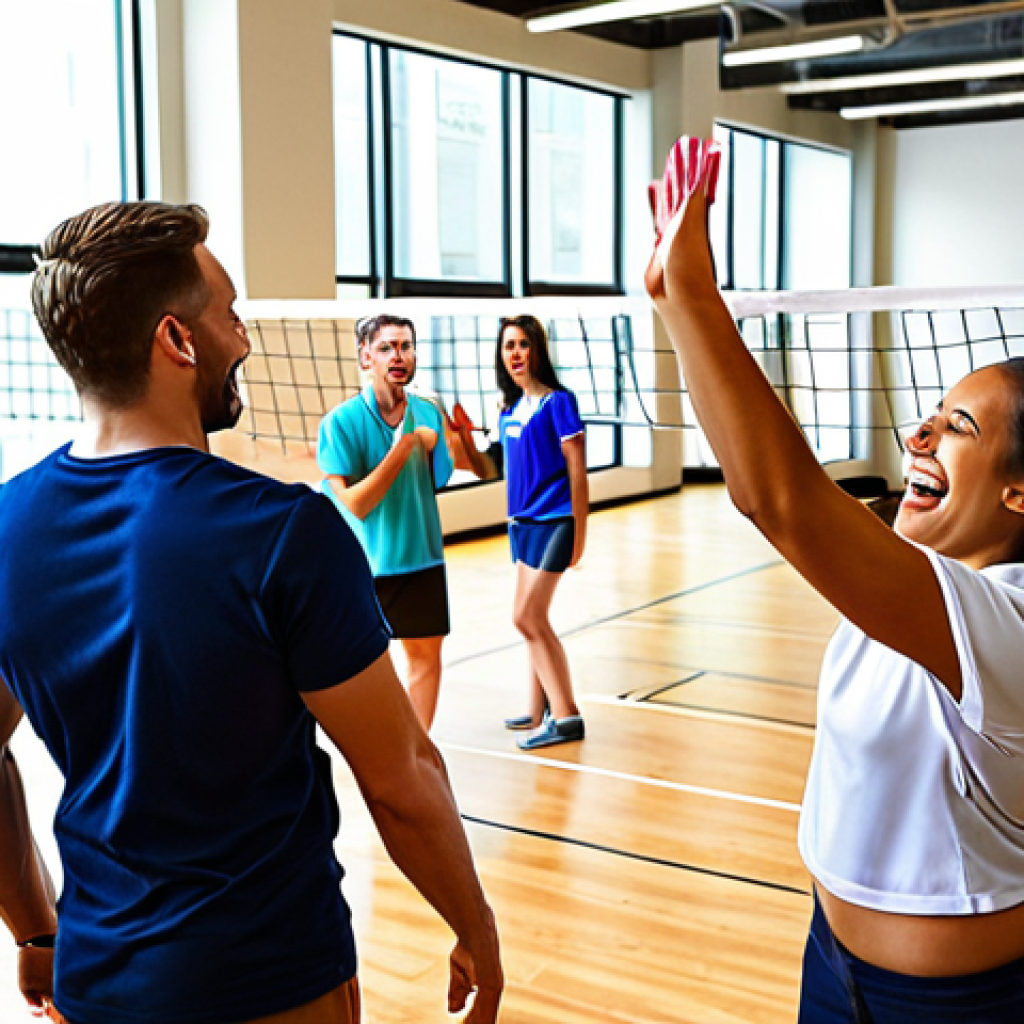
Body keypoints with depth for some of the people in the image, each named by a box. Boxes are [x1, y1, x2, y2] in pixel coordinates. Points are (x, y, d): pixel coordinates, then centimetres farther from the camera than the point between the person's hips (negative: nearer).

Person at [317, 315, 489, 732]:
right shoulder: (342, 421, -13)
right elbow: (354, 505, -19)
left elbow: (481, 469, 3)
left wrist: (464, 436, -15)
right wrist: (402, 449, -23)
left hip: (423, 558, 4)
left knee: (426, 654, 9)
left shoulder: (428, 414, 1)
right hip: (365, 564, -4)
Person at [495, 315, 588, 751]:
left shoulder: (558, 401, -10)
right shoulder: (510, 408, 11)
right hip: (522, 522, 8)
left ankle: (565, 715, -1)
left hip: (553, 522, -7)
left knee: (528, 618, -10)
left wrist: (579, 532, -12)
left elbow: (577, 470, -11)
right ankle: (540, 710, 22)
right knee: (533, 620, 12)